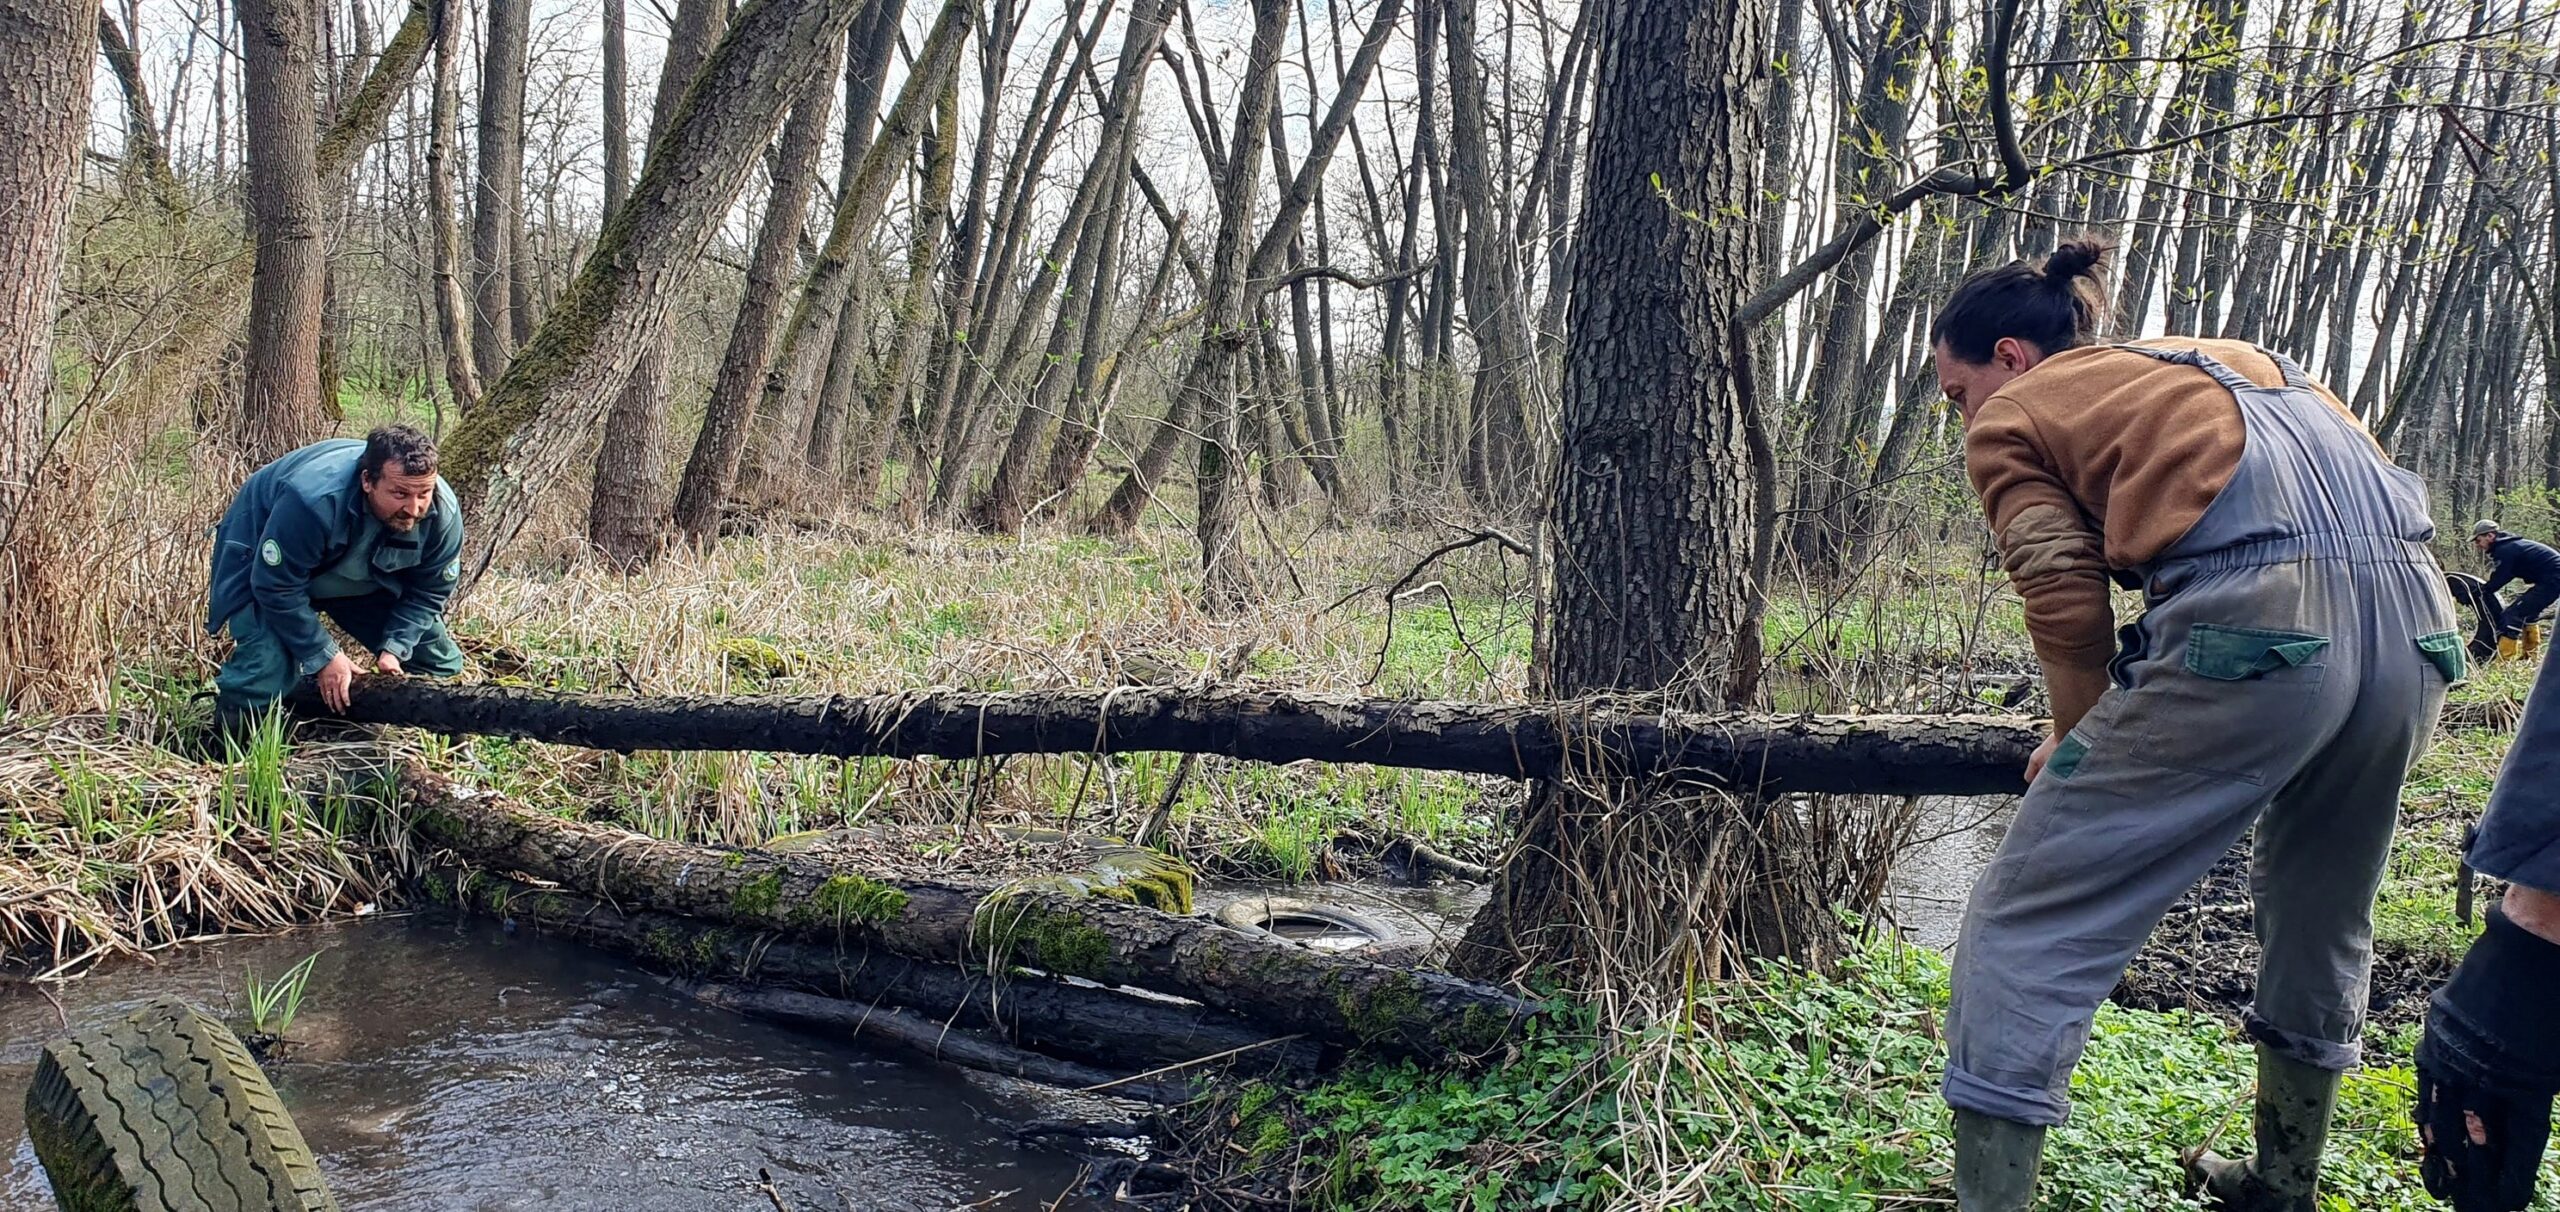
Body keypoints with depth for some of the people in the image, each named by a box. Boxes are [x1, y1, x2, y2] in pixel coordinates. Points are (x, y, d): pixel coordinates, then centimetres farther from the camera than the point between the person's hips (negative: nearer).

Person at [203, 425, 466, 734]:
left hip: (364, 578, 5)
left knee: (441, 668, 0)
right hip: (270, 566, -5)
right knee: (262, 674, -27)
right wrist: (324, 657, -29)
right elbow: (278, 588, -34)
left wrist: (394, 649, -23)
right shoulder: (312, 500, -44)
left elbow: (429, 591, -12)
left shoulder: (443, 513, -28)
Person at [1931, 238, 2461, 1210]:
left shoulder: (2011, 420, 13)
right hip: (2419, 619, 8)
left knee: (2024, 932, 2)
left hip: (2252, 628, -8)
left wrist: (2077, 738, 24)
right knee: (2322, 924, 28)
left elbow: (2071, 608, 6)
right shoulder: (2227, 358, 33)